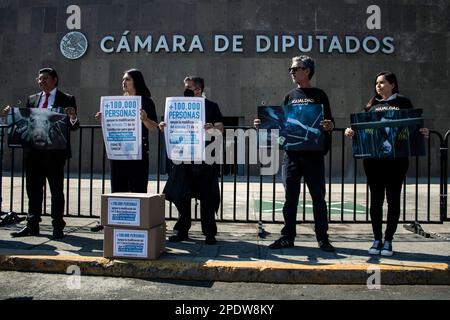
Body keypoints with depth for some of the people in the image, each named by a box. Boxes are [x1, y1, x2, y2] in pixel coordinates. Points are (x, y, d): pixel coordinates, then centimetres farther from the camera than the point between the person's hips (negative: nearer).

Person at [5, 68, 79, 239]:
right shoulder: (32, 99, 17)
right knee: (33, 189, 11)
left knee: (56, 190, 2)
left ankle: (58, 227, 9)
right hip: (33, 151, 5)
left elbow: (73, 126, -3)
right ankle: (32, 226, 21)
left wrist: (73, 117, -24)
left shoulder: (67, 99, 2)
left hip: (55, 152, -5)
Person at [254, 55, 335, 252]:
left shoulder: (319, 95, 5)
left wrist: (329, 125, -21)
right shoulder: (289, 97, 15)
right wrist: (263, 125, 1)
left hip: (313, 154, -3)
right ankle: (288, 237, 16)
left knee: (318, 197, 5)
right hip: (291, 154, 3)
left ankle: (322, 238, 15)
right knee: (290, 198, 7)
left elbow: (329, 122, 1)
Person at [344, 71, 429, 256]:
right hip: (373, 158, 2)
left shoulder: (403, 103, 8)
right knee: (376, 199, 5)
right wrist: (351, 132, -9)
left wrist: (423, 133, -14)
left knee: (393, 199, 3)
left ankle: (388, 241, 13)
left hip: (397, 159, -2)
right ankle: (377, 240, 15)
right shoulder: (371, 105, 13)